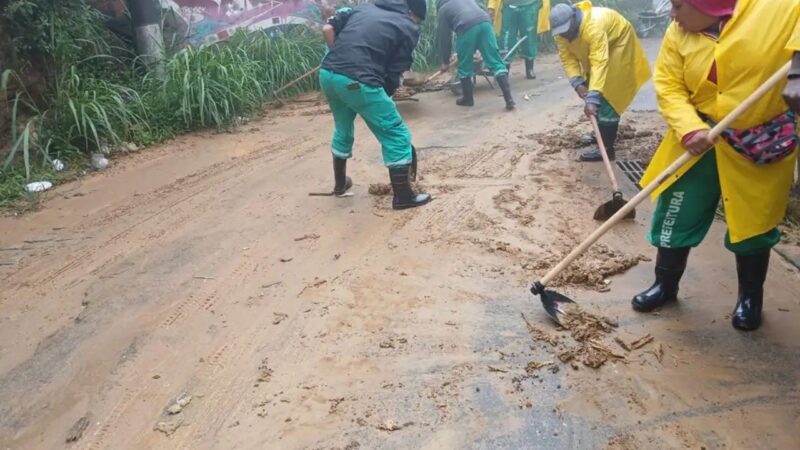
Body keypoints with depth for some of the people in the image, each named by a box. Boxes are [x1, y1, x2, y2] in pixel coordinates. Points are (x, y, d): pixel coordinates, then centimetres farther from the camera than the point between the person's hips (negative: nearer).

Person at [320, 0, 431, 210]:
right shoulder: (409, 28, 8)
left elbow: (328, 28, 14)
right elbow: (394, 73, 4)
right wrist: (385, 96, 19)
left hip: (327, 74, 7)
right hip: (357, 82, -7)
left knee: (343, 129, 30)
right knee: (396, 135, 7)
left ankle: (340, 183, 46)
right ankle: (403, 196, 14)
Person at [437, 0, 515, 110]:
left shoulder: (442, 9, 25)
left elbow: (444, 38, 23)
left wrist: (445, 62, 32)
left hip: (466, 28, -4)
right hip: (484, 22, 4)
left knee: (464, 67, 14)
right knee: (495, 62, 3)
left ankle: (468, 99, 25)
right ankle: (509, 98, -4)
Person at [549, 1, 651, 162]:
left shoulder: (593, 25, -41)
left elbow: (600, 63, -47)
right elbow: (567, 58, -15)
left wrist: (592, 98, -54)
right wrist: (577, 83, -32)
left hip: (618, 43, -8)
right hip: (593, 50, 8)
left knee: (607, 94, -15)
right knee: (596, 93, 11)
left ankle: (606, 148, -15)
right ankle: (602, 133, 30)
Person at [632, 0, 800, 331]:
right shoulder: (678, 33, -5)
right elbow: (668, 86, -6)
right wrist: (689, 129, -22)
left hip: (762, 143, -3)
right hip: (700, 142, 3)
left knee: (752, 224, 11)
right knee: (676, 216, 7)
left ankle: (750, 296, 32)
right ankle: (665, 284, 29)